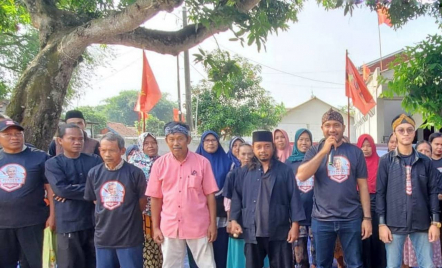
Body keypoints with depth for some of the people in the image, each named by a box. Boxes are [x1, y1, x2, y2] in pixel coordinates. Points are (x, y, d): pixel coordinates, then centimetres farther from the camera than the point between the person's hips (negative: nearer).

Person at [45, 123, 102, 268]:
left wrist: (72, 192, -13)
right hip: (68, 224, -3)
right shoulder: (53, 164, 0)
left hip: (95, 221, 3)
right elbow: (61, 189, -14)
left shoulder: (95, 160, 7)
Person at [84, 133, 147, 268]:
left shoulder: (135, 173, -11)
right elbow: (93, 200, 14)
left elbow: (142, 202, 0)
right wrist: (107, 218, 10)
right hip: (103, 237, 4)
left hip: (130, 238, -4)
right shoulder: (94, 173, 0)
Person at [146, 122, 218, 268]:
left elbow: (210, 195, -2)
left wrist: (213, 223, -5)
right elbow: (156, 198, 3)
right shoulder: (159, 164, -1)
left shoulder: (202, 162, -5)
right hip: (170, 227, 2)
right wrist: (155, 227, 2)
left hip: (199, 227, -1)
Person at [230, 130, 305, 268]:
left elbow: (294, 198, -1)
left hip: (279, 231, -2)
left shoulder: (285, 170, 2)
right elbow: (237, 197, 6)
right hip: (252, 232, 2)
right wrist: (234, 220, -3)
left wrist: (295, 224, -7)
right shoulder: (246, 172, 8)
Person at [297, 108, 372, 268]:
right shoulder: (315, 151, 3)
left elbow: (363, 186, 4)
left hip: (351, 219, 0)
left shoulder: (355, 152, 3)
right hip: (322, 219, 0)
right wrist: (324, 151, -15)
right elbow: (301, 176, -13)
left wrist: (367, 217, -1)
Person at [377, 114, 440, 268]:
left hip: (422, 224, 2)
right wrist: (382, 223, -6)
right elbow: (380, 193, -2)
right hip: (394, 225, -2)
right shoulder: (386, 161, -1)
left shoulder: (425, 162, 6)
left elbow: (432, 192, 6)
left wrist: (435, 222, 0)